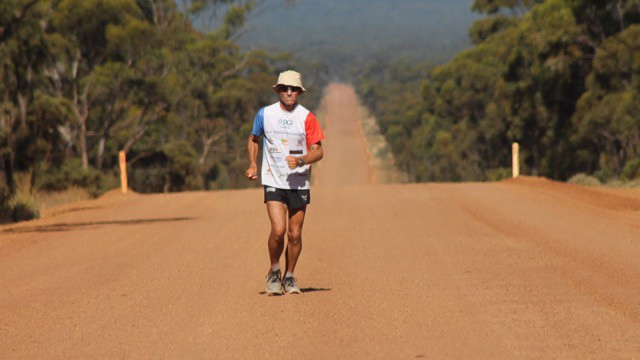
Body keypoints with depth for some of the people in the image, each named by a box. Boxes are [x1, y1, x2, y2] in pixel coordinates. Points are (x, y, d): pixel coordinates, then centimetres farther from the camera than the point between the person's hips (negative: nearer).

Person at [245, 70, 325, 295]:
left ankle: (289, 277, 22)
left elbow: (318, 151, -2)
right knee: (278, 230, -15)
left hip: (300, 183, 0)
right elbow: (253, 139, 19)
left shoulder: (306, 117, -2)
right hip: (274, 182, 0)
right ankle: (274, 271, 9)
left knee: (295, 234, 2)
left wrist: (300, 161, -21)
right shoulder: (265, 114, 2)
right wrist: (253, 165, 6)